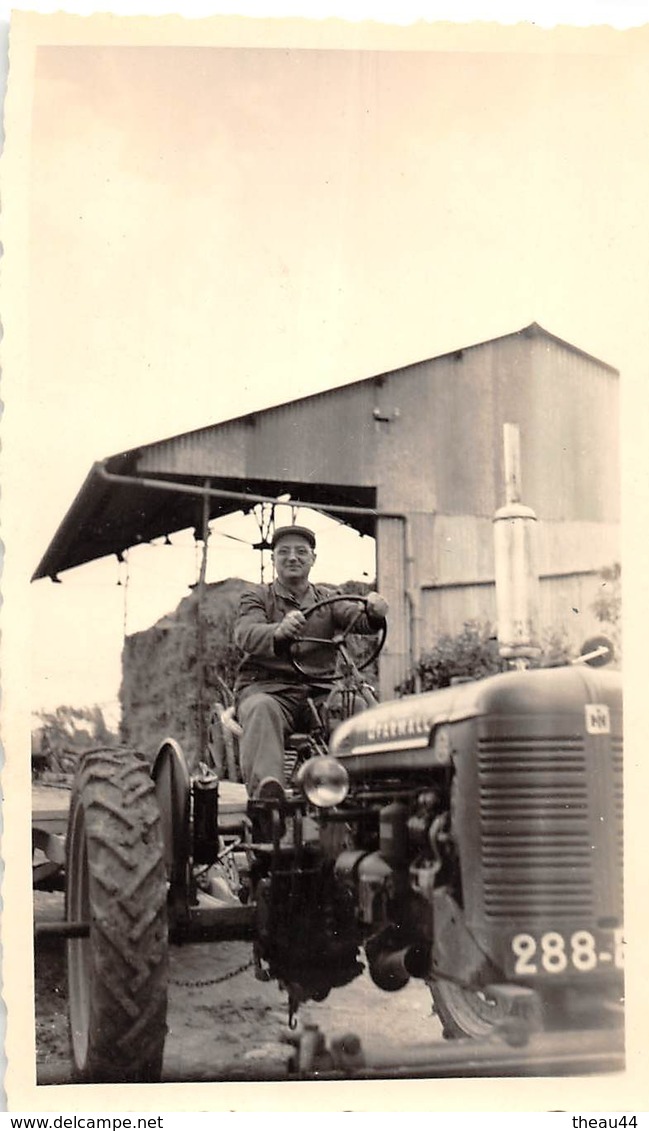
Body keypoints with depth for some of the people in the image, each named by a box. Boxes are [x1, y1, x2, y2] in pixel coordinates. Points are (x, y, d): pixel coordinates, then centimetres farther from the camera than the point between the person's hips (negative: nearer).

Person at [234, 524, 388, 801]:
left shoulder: (328, 599, 23)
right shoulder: (256, 597, 13)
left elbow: (356, 617, 1)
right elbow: (246, 634, -10)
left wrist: (374, 612, -26)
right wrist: (279, 631, -34)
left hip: (318, 689, 3)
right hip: (266, 687, -3)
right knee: (261, 710, -37)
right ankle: (266, 787, -55)